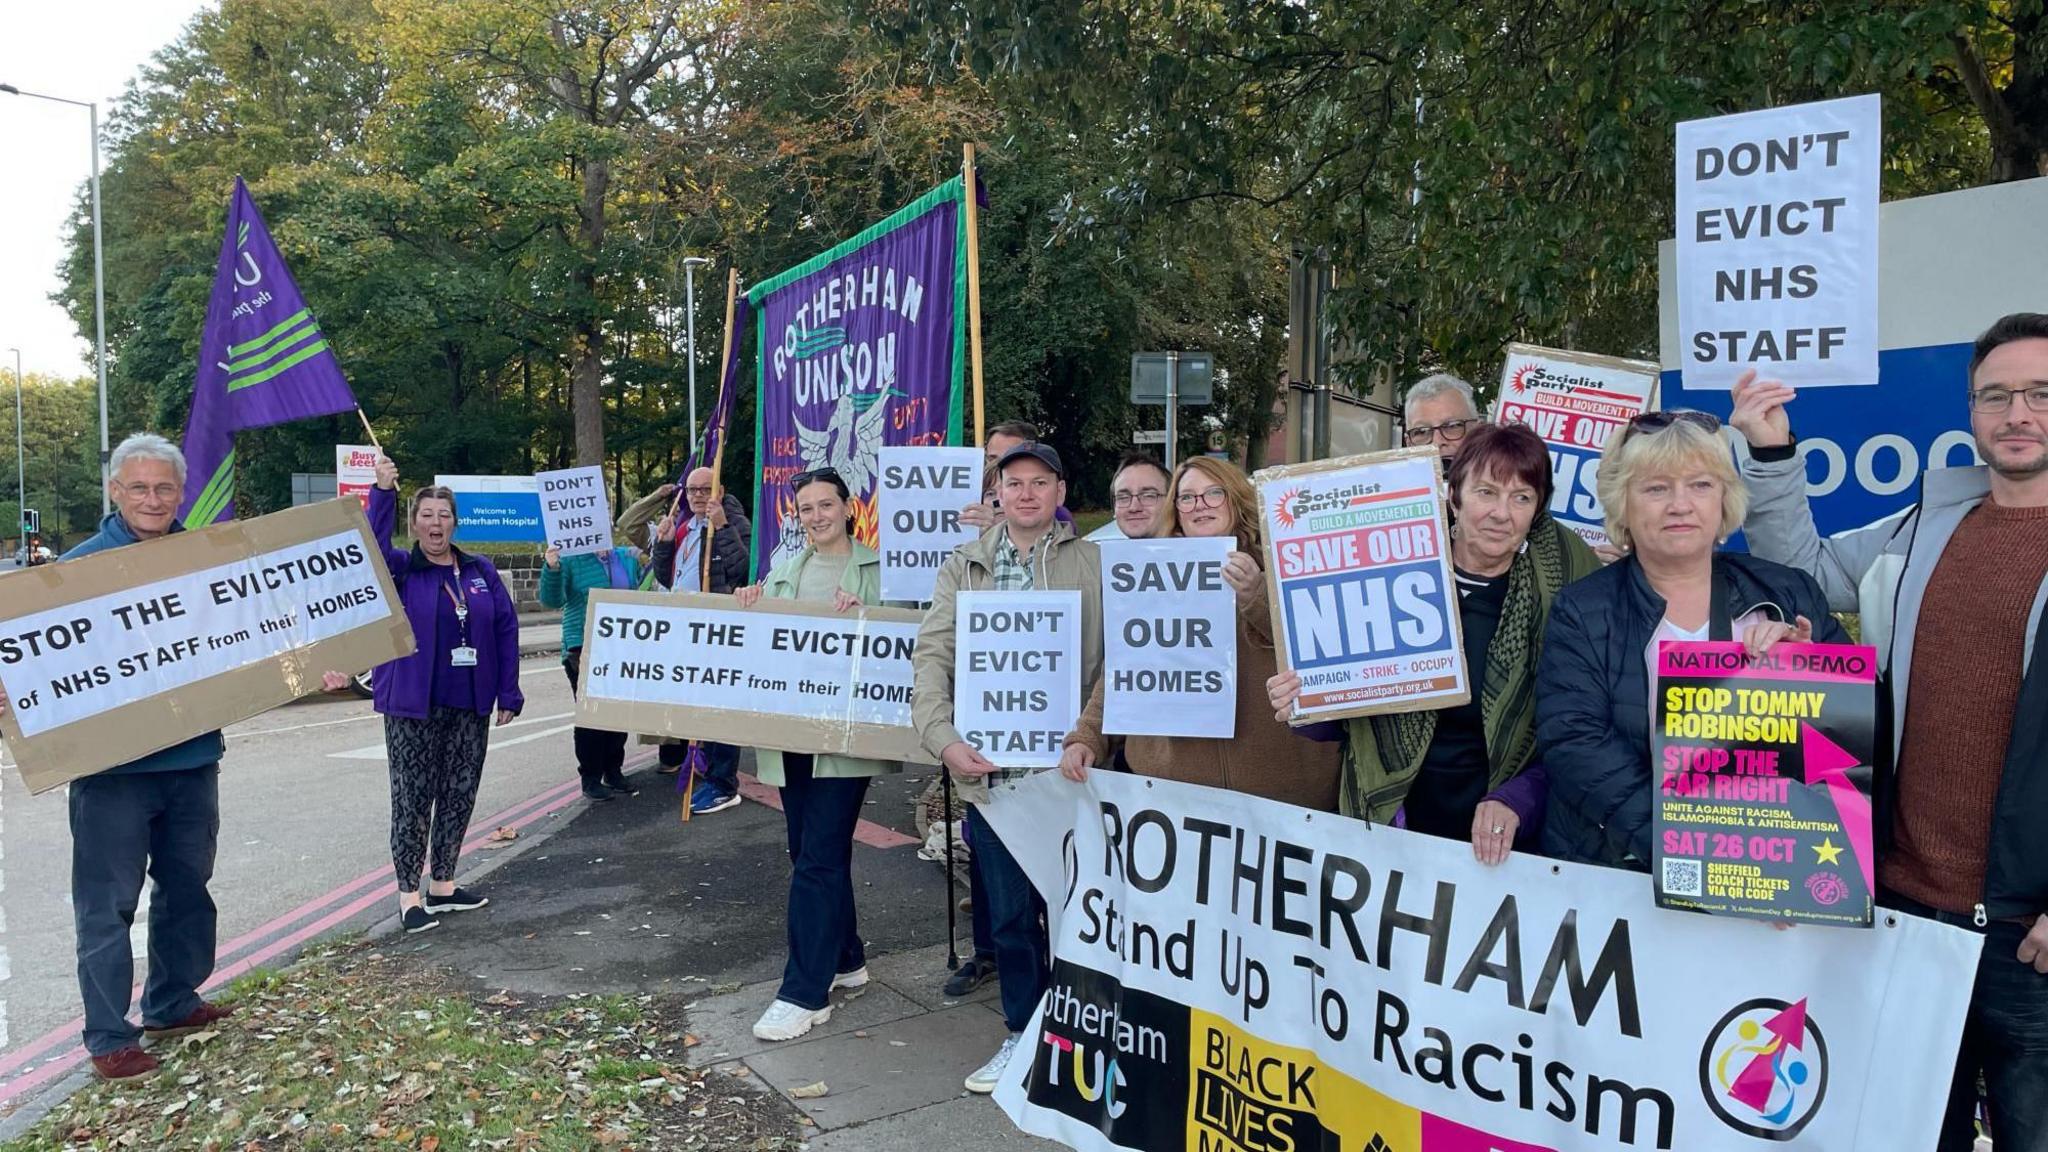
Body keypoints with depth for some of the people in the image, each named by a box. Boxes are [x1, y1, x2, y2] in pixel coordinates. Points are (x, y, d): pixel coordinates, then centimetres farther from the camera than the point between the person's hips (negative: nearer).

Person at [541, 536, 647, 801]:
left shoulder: (628, 558, 9)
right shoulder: (570, 559, -4)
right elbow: (552, 601, -10)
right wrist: (551, 569, -26)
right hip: (584, 649, -4)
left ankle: (614, 772, 23)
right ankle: (591, 779, 9)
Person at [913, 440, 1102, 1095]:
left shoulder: (1094, 563, 3)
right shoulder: (963, 567, 10)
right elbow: (933, 656, 3)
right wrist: (942, 738, -11)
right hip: (988, 770, 2)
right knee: (1008, 912, 11)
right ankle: (1024, 1032, 28)